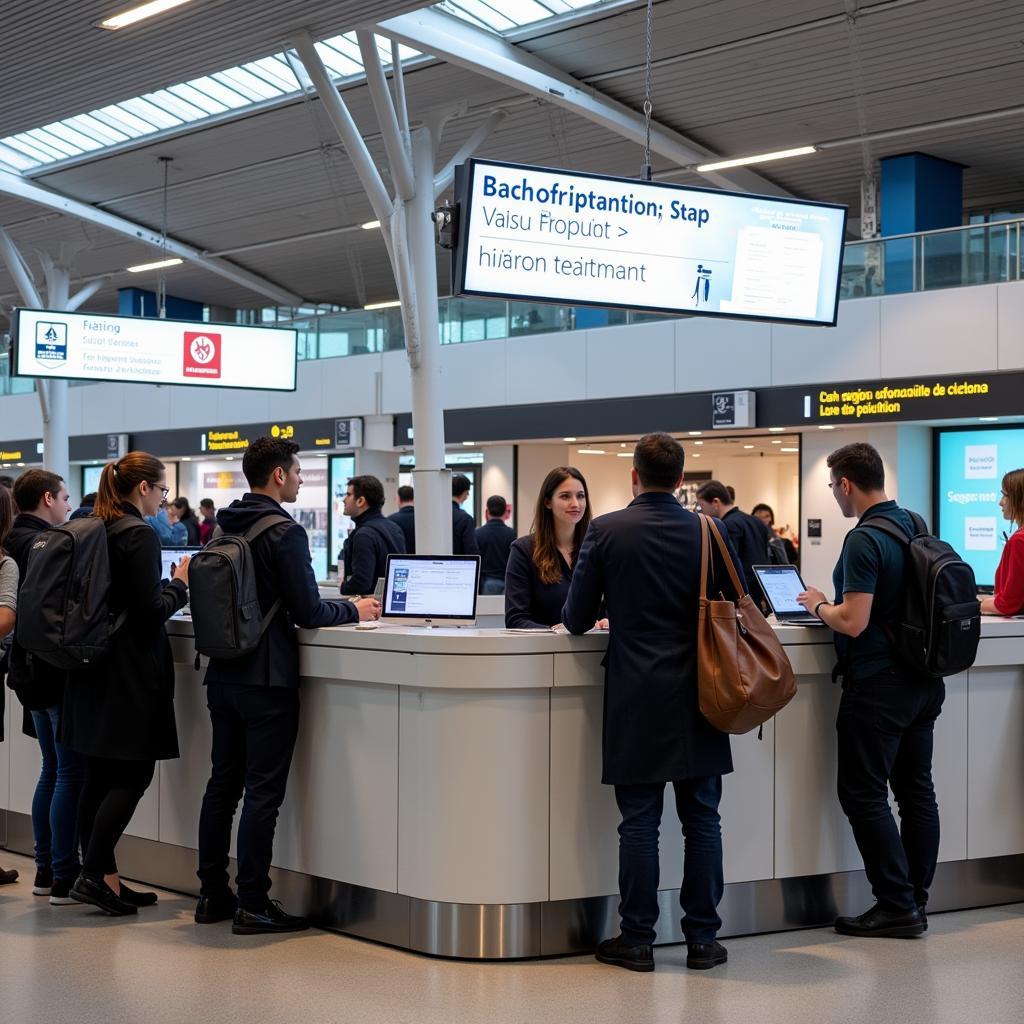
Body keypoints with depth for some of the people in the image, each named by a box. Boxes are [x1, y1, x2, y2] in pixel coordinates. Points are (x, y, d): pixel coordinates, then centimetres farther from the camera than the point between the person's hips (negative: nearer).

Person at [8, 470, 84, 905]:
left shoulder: (13, 542, 11)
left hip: (32, 669, 10)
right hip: (60, 672, -10)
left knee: (52, 770, 16)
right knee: (72, 773, -4)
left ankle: (45, 871, 20)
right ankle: (64, 877, -2)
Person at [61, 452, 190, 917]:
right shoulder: (140, 536, -14)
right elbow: (151, 608, -17)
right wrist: (180, 584, -1)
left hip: (95, 667, 9)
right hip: (131, 671, -9)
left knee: (99, 776, 9)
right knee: (134, 775, -3)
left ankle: (102, 877, 14)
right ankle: (94, 875, -7)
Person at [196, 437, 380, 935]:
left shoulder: (222, 528, 9)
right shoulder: (284, 532, -14)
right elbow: (308, 612, -15)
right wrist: (354, 609, 4)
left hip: (222, 674, 8)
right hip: (267, 679, -8)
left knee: (223, 783, 13)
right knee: (263, 791, -3)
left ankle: (212, 894, 18)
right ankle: (252, 903, -1)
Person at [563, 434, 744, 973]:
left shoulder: (605, 531, -5)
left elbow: (576, 619, -1)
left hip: (636, 699, -2)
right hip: (698, 697, 2)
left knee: (639, 822, 3)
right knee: (702, 821, 8)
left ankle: (637, 939, 8)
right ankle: (702, 938, 12)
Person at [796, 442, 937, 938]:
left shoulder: (864, 540, -19)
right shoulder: (914, 525, 8)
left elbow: (853, 622, -24)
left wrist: (818, 605, -4)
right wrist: (833, 603, 19)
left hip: (878, 685, -9)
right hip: (923, 682, 9)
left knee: (863, 794, -1)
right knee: (915, 789, 12)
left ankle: (897, 906, -1)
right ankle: (916, 899, 18)